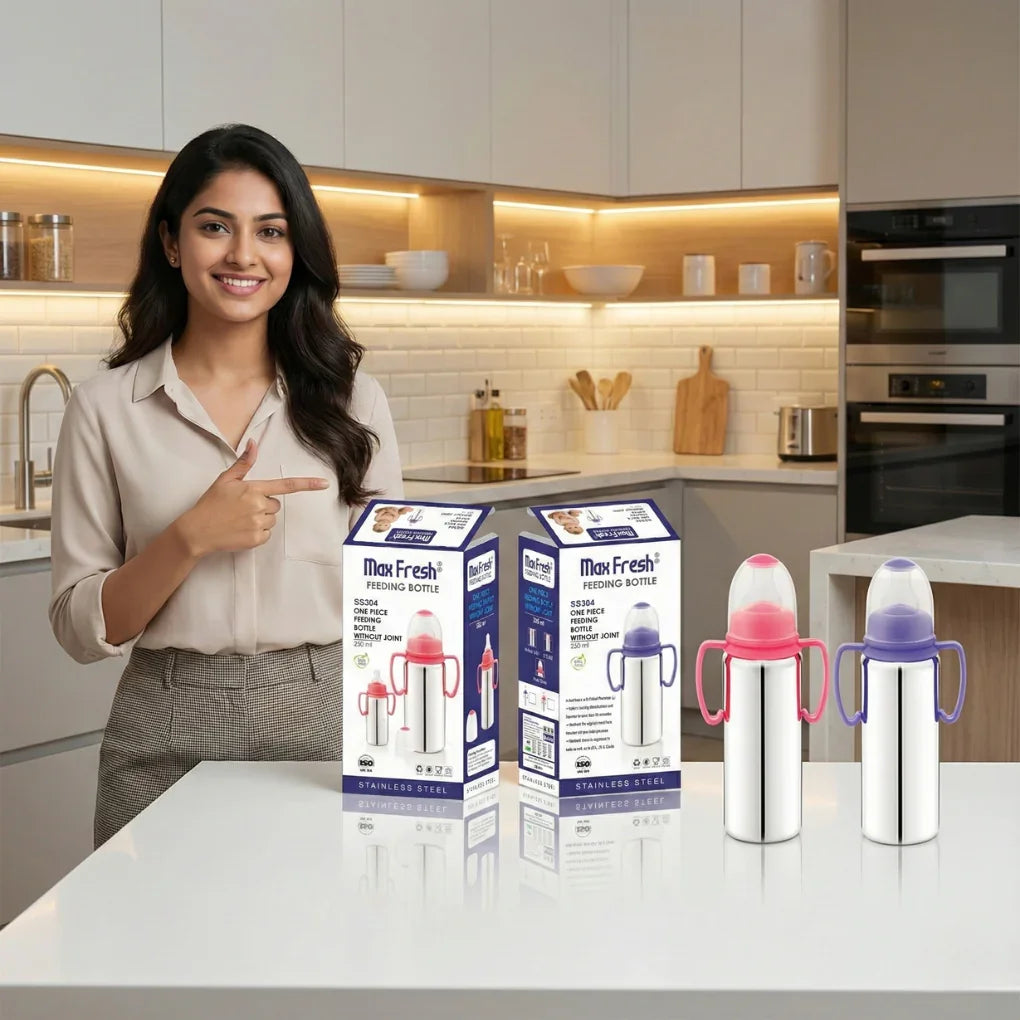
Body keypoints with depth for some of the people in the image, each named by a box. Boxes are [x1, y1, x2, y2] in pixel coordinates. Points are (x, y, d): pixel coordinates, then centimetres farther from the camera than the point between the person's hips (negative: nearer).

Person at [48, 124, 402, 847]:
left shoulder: (351, 396, 4)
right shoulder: (107, 409, 0)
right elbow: (81, 628, -1)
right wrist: (191, 538, -16)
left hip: (325, 719, 1)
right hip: (171, 738, 0)